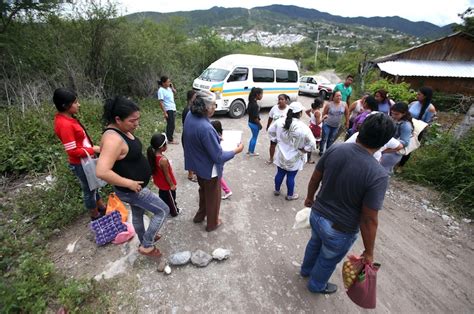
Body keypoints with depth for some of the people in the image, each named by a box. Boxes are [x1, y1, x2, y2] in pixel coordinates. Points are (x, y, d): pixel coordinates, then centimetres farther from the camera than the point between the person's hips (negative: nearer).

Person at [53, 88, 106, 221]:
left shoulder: (66, 118, 2)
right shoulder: (64, 124, -26)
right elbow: (72, 151, -24)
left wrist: (91, 148, 8)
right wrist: (93, 150, -16)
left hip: (85, 160, 9)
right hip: (81, 164, -9)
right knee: (89, 190, 10)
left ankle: (102, 208, 43)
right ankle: (96, 216, 30)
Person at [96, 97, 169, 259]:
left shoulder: (122, 129, -1)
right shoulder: (113, 139, -32)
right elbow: (101, 171, -37)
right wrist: (129, 183, -29)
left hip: (135, 186, 10)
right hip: (131, 190, -9)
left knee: (138, 214, 28)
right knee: (163, 210, 3)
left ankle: (144, 240, 52)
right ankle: (146, 246, 20)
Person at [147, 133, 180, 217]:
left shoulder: (153, 155, -13)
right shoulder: (163, 160, -37)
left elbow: (154, 170, 1)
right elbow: (167, 175, -25)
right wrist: (172, 185, -12)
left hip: (159, 183, 7)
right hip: (167, 185, -7)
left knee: (163, 197, 28)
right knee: (171, 199, 18)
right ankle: (174, 212, 41)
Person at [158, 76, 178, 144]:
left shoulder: (169, 88, 6)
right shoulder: (161, 90, -16)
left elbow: (175, 92, 24)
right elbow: (161, 102, -18)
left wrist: (172, 86, 5)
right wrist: (165, 112, -20)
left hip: (173, 108, 8)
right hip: (168, 110, -8)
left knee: (172, 124, 16)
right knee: (171, 125, -1)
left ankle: (170, 136, 31)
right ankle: (170, 140, 11)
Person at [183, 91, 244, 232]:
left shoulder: (190, 116, -9)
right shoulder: (206, 128, -36)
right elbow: (218, 157, -28)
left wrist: (216, 140, 9)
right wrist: (236, 151, -14)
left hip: (197, 164, 8)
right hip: (209, 169, -8)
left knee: (203, 191, 31)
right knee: (213, 197, 18)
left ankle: (200, 215, 53)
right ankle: (212, 223, 41)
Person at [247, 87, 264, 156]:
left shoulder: (251, 102, 2)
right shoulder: (255, 105, -26)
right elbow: (255, 117, -26)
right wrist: (260, 124, -13)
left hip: (250, 122, 9)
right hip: (254, 124, -9)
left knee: (253, 137, 23)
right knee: (254, 138, 9)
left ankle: (249, 151, 34)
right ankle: (252, 152, 25)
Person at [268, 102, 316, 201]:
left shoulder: (280, 121, -11)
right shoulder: (303, 127, -23)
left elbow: (270, 131, 4)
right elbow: (312, 144, -21)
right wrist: (303, 150, -5)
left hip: (281, 155, 4)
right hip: (294, 158, -4)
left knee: (280, 173, 21)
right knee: (291, 176, 13)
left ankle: (277, 190, 41)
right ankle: (290, 195, 33)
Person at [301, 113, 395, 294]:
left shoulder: (335, 149, -16)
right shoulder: (378, 175, -28)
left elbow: (315, 179, -3)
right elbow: (369, 220, -22)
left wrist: (310, 197, 17)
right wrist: (369, 252, -6)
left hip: (317, 214, 5)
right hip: (340, 230, -4)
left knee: (315, 244, 34)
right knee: (328, 259, 26)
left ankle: (306, 269, 62)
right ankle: (316, 285, 55)